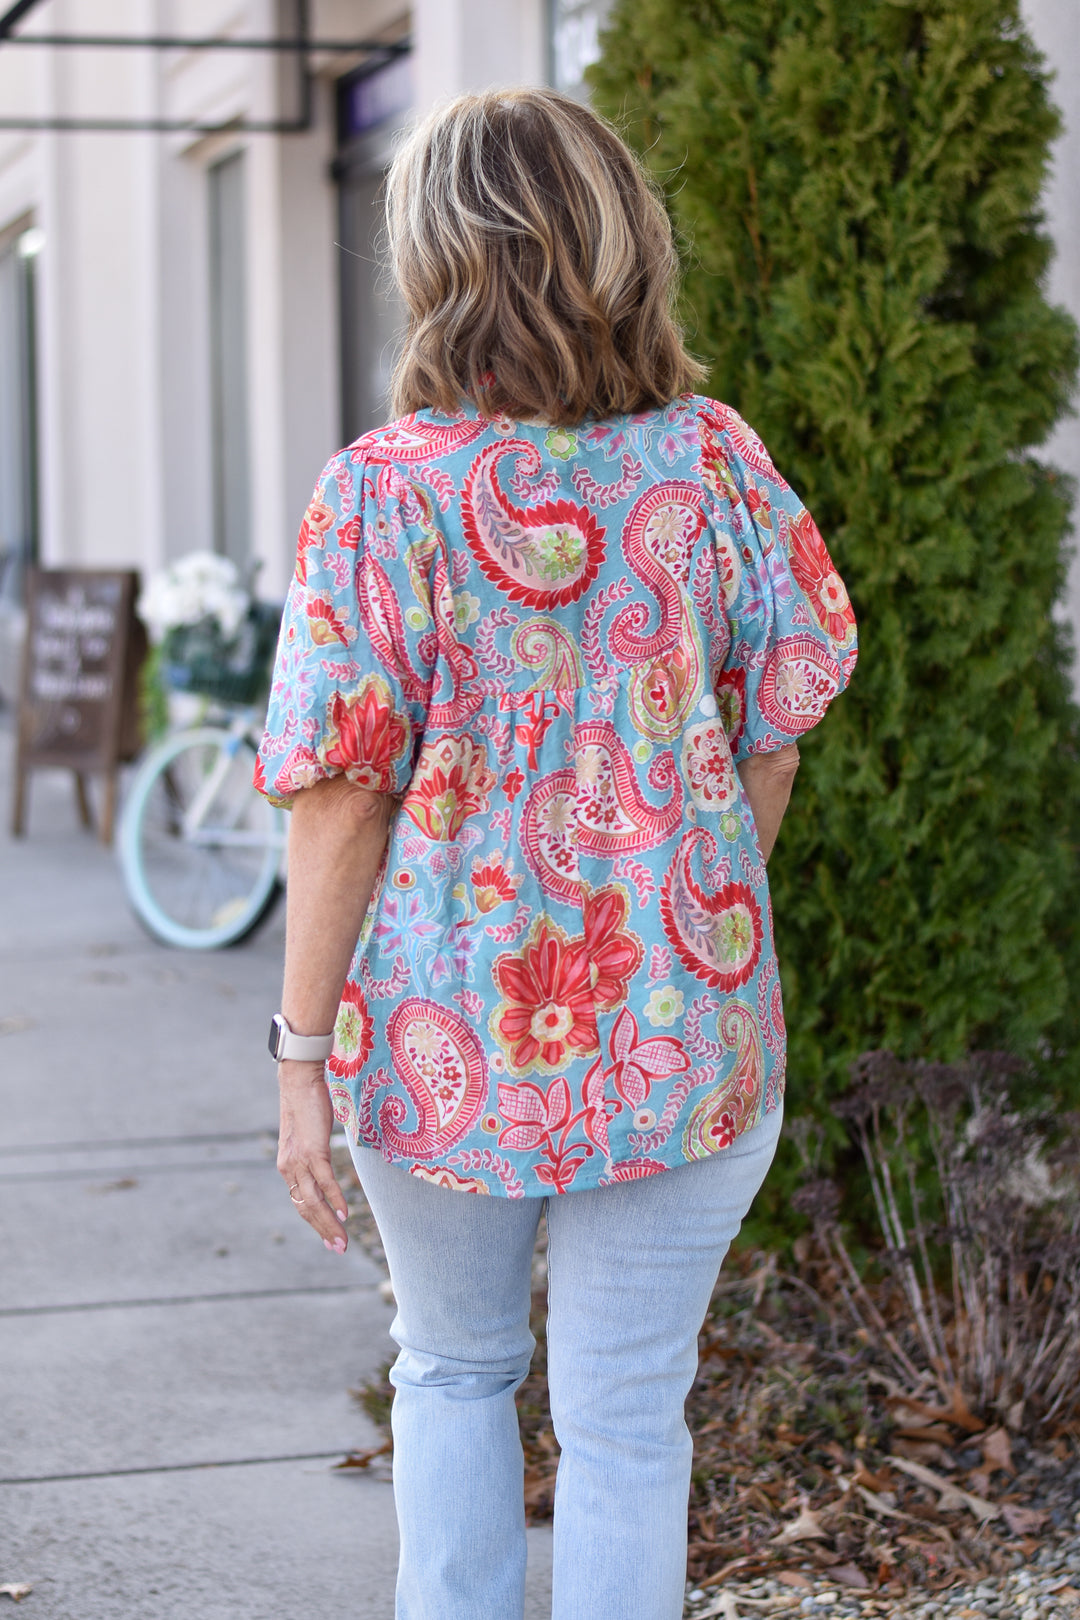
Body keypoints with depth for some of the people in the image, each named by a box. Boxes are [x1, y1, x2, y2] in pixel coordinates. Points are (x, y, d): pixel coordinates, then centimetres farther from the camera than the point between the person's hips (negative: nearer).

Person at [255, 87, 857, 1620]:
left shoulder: (386, 489, -13)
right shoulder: (713, 458, -5)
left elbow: (344, 797, -13)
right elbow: (774, 743, 1)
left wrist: (305, 1051, -4)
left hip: (448, 1036, -1)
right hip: (686, 1034, 1)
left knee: (454, 1371, 23)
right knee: (627, 1421, 11)